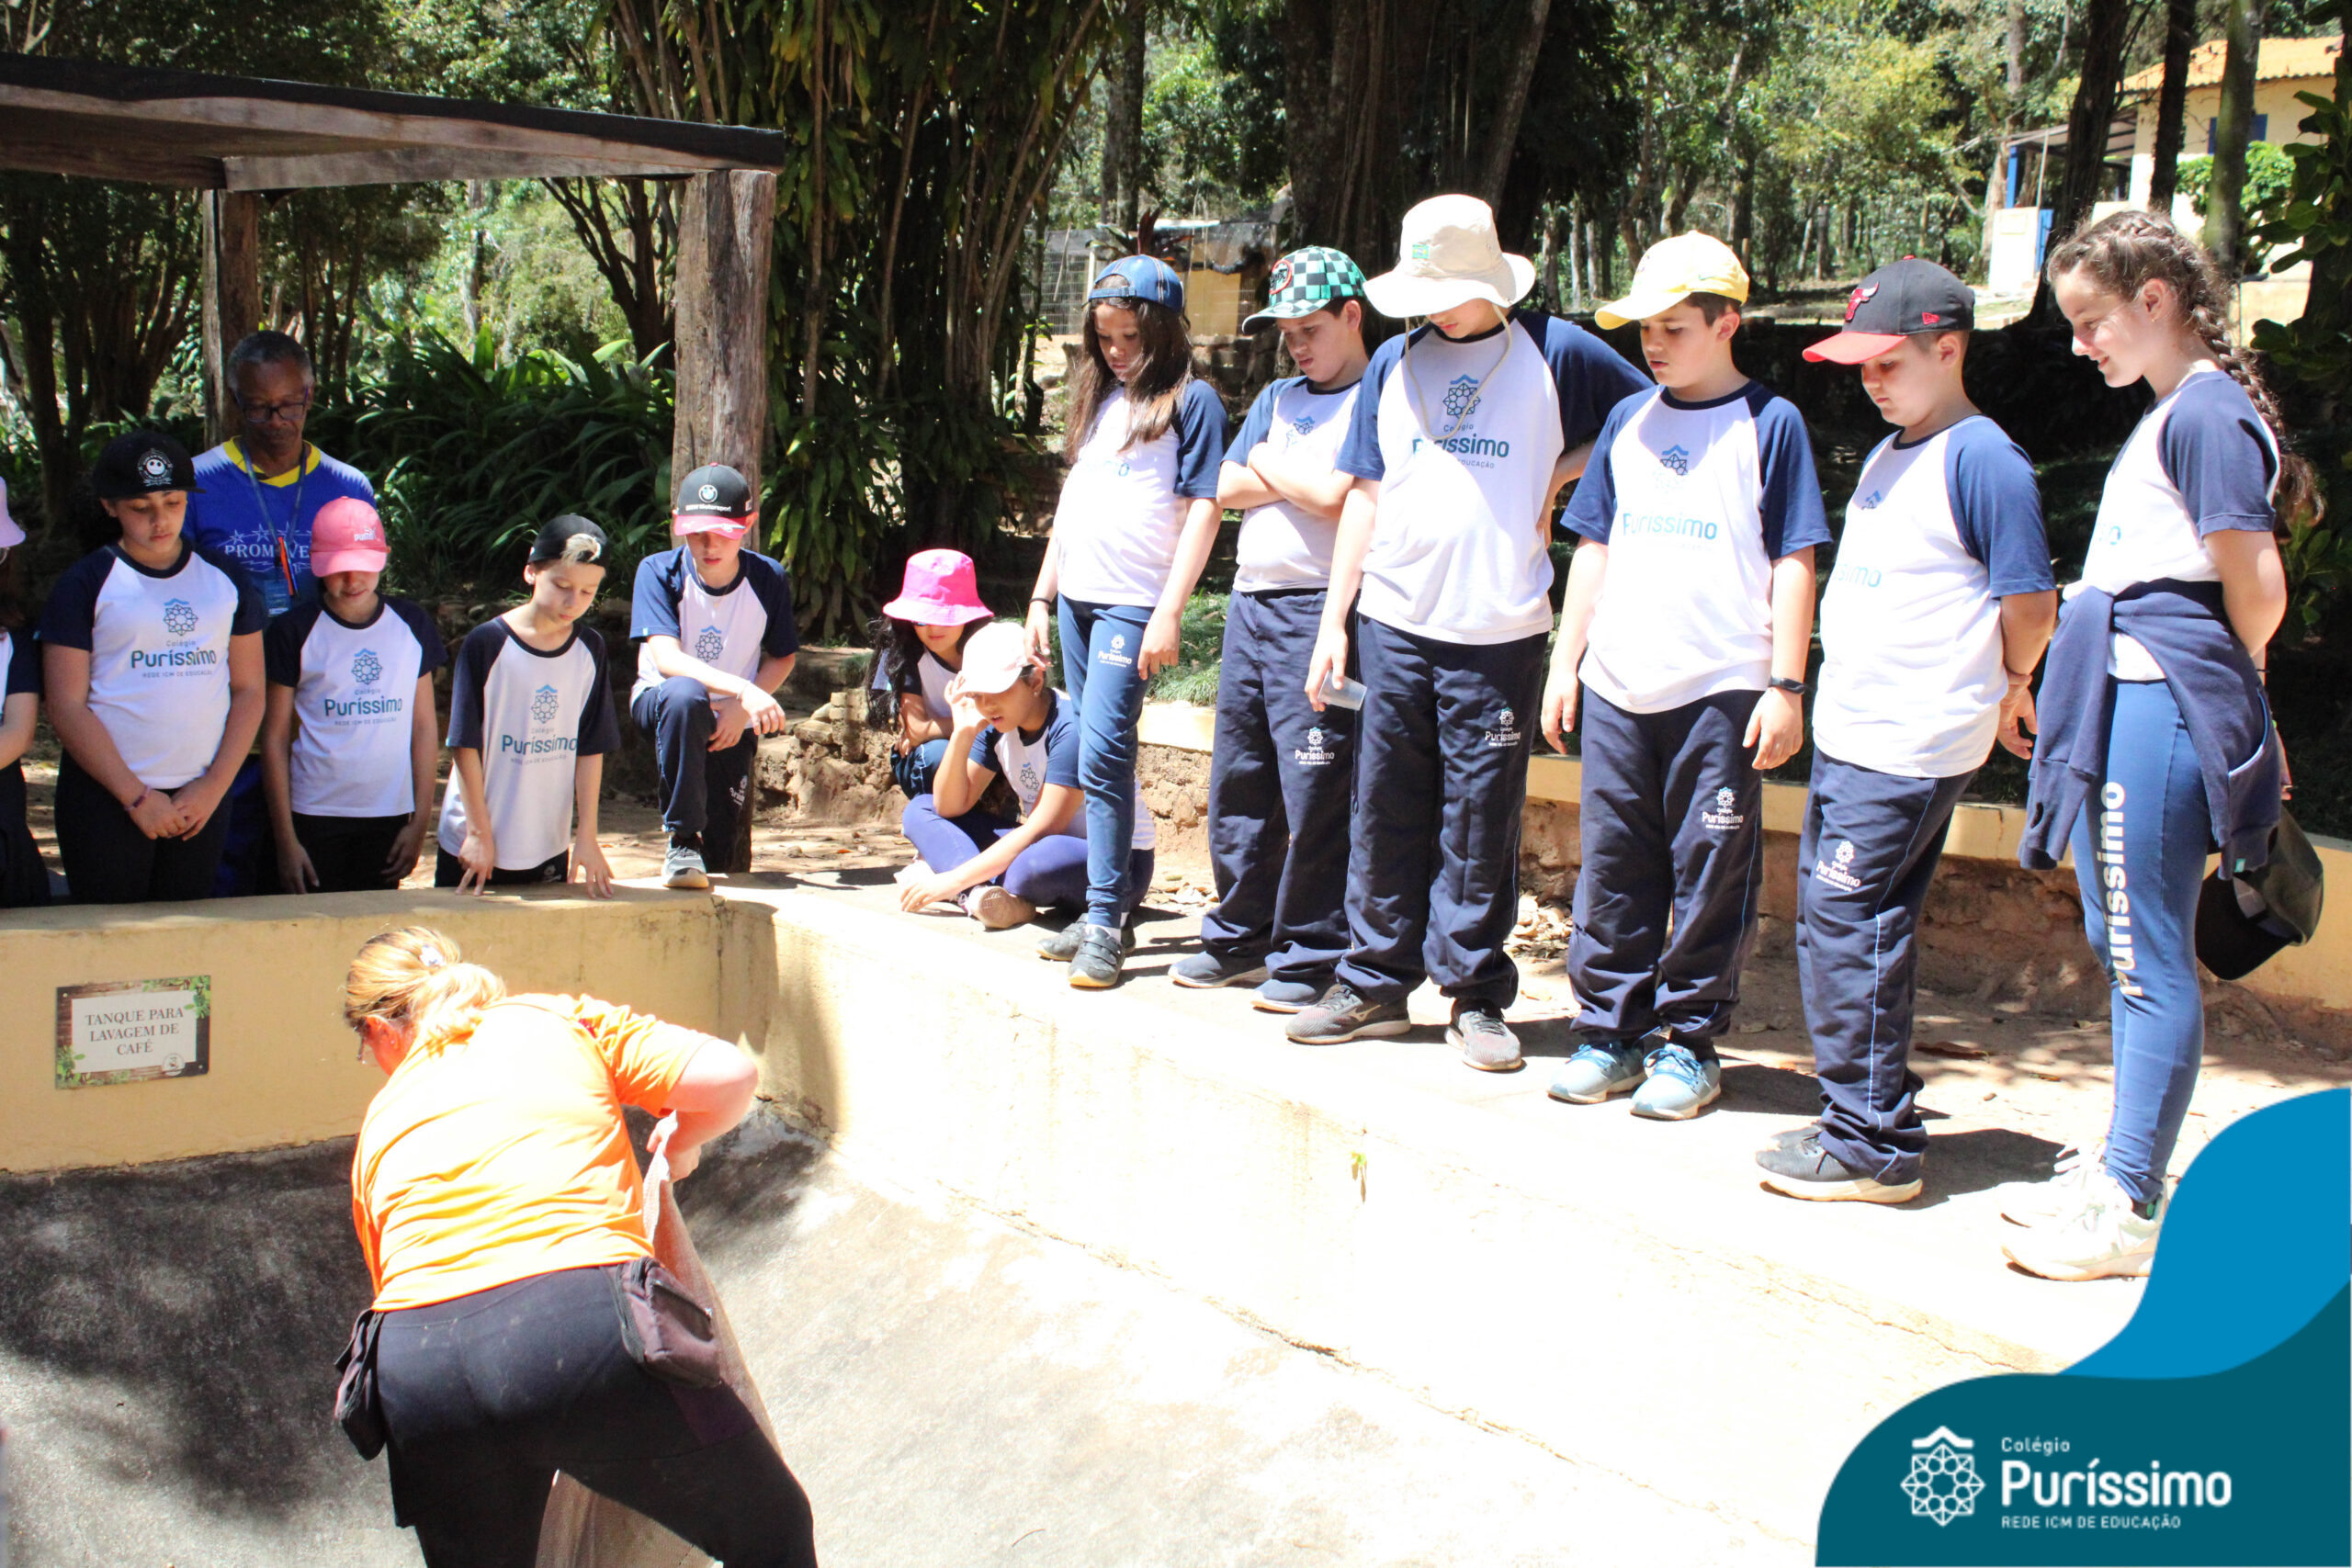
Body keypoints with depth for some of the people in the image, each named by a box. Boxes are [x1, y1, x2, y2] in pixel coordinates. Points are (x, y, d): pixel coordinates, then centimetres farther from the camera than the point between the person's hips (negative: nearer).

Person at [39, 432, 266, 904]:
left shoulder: (225, 578, 10)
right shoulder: (86, 583, -1)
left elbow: (249, 690, 9)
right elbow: (66, 706, -5)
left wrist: (214, 786, -2)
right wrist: (137, 796, -10)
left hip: (200, 799, 3)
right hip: (106, 797, -3)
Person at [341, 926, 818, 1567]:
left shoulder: (379, 1124, 28)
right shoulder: (563, 1020, 21)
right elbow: (730, 1076, 11)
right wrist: (677, 1148, 32)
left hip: (415, 1363, 3)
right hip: (591, 1323, -3)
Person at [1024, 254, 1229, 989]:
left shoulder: (1190, 400, -3)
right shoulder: (1097, 398, 18)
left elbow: (1202, 509, -9)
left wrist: (1170, 613, -16)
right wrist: (1041, 597, 18)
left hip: (1135, 600, -7)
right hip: (1077, 595, 7)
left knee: (1103, 754, -14)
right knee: (1100, 759, 10)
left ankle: (1106, 924, -8)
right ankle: (1111, 910, 18)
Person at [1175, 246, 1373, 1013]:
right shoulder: (1277, 399, 20)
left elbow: (1339, 494, -17)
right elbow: (1226, 488, 11)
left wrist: (1270, 466, 0)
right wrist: (1293, 478, -3)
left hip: (1317, 611, -8)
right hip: (1250, 602, 8)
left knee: (1314, 791, -5)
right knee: (1237, 780, 12)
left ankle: (1310, 956, 3)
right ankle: (1240, 937, 23)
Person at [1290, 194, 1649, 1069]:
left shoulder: (1553, 352, 2)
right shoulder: (1395, 363, 12)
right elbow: (1365, 496, 13)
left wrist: (1561, 474, -4)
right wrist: (1334, 622, 7)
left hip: (1498, 634, -3)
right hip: (1393, 625, 3)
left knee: (1481, 823, 2)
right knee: (1385, 815, 6)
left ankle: (1475, 996, 13)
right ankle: (1375, 982, 17)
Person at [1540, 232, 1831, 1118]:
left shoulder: (1769, 424, -2)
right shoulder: (1628, 421, 12)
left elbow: (1794, 564, -3)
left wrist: (1786, 687, -8)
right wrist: (1565, 661, 12)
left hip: (1722, 690, -5)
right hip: (1617, 686, 5)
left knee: (1711, 876, 2)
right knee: (1612, 870, 8)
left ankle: (1689, 1043, 12)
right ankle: (1610, 1033, 19)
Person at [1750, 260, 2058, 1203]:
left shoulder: (1980, 458, -12)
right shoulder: (1890, 455, 16)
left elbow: (2029, 601, -12)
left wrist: (2004, 696, 4)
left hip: (1910, 747, -9)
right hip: (1849, 735, 9)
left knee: (1847, 922, -9)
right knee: (1833, 922, 12)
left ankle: (1873, 1144, 0)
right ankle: (1864, 1118, 23)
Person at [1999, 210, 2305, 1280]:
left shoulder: (2205, 414, -12)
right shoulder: (2169, 413, 18)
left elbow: (2257, 589, -15)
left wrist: (2222, 692, 2)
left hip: (2158, 706, -11)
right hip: (2122, 706, 11)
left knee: (2150, 959, -5)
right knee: (2120, 945, 16)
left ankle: (2130, 1210, 1)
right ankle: (2124, 1171, 27)